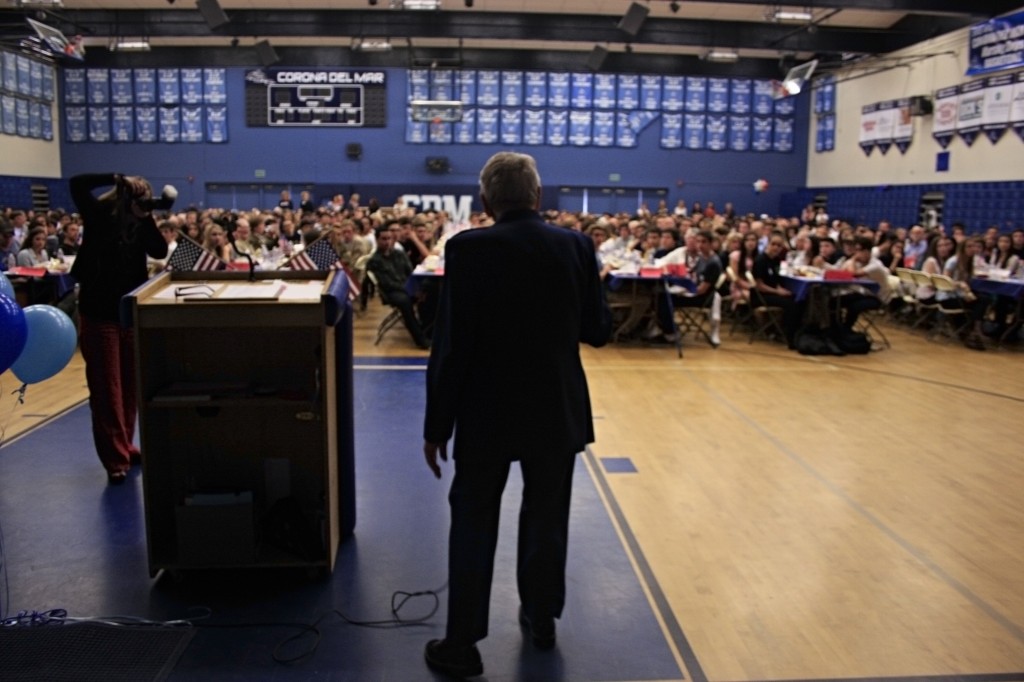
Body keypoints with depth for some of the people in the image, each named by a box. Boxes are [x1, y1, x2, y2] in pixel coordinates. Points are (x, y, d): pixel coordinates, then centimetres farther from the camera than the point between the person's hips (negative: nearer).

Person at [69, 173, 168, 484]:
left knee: (129, 384, 12)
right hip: (99, 311, -5)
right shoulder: (99, 216, -5)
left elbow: (160, 251, -6)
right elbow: (77, 183, -18)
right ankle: (115, 459, 0)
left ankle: (125, 446, 24)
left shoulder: (139, 224, 6)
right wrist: (118, 179, -15)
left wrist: (148, 219, -11)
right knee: (106, 387, -2)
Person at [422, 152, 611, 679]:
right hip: (557, 411, 3)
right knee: (546, 519, 19)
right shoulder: (576, 246, -5)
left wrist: (436, 426, -6)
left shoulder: (467, 249, -13)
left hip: (486, 413, -3)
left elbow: (450, 346, -13)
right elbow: (598, 331, 2)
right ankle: (541, 618, 37)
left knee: (473, 525, 10)